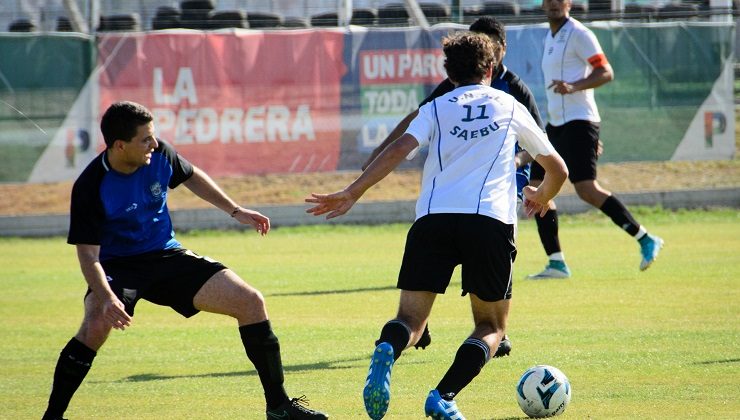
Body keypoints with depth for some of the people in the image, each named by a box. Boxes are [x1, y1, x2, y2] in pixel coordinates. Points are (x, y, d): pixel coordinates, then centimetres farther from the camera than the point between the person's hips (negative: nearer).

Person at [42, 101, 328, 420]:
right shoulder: (91, 187, -24)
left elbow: (192, 177, 14)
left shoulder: (159, 155, -10)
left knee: (251, 302, -5)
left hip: (167, 256, 5)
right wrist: (106, 297, -40)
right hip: (117, 265, -5)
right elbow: (88, 254, -24)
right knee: (96, 325, -36)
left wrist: (235, 211, 15)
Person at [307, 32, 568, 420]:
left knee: (410, 319, 5)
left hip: (432, 218, 1)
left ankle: (385, 352, -32)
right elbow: (558, 170, 31)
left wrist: (352, 192, -5)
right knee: (491, 326, 14)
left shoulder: (436, 108, 19)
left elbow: (401, 148, -1)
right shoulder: (510, 107, 22)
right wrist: (542, 198, 53)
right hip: (491, 219, -1)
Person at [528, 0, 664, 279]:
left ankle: (646, 240, -11)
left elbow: (606, 73, -14)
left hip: (578, 120, -9)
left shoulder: (578, 34, -8)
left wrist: (572, 87, -28)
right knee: (537, 187, 1)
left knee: (586, 189, -18)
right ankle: (556, 263, 4)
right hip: (556, 124, 9)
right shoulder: (549, 38, 19)